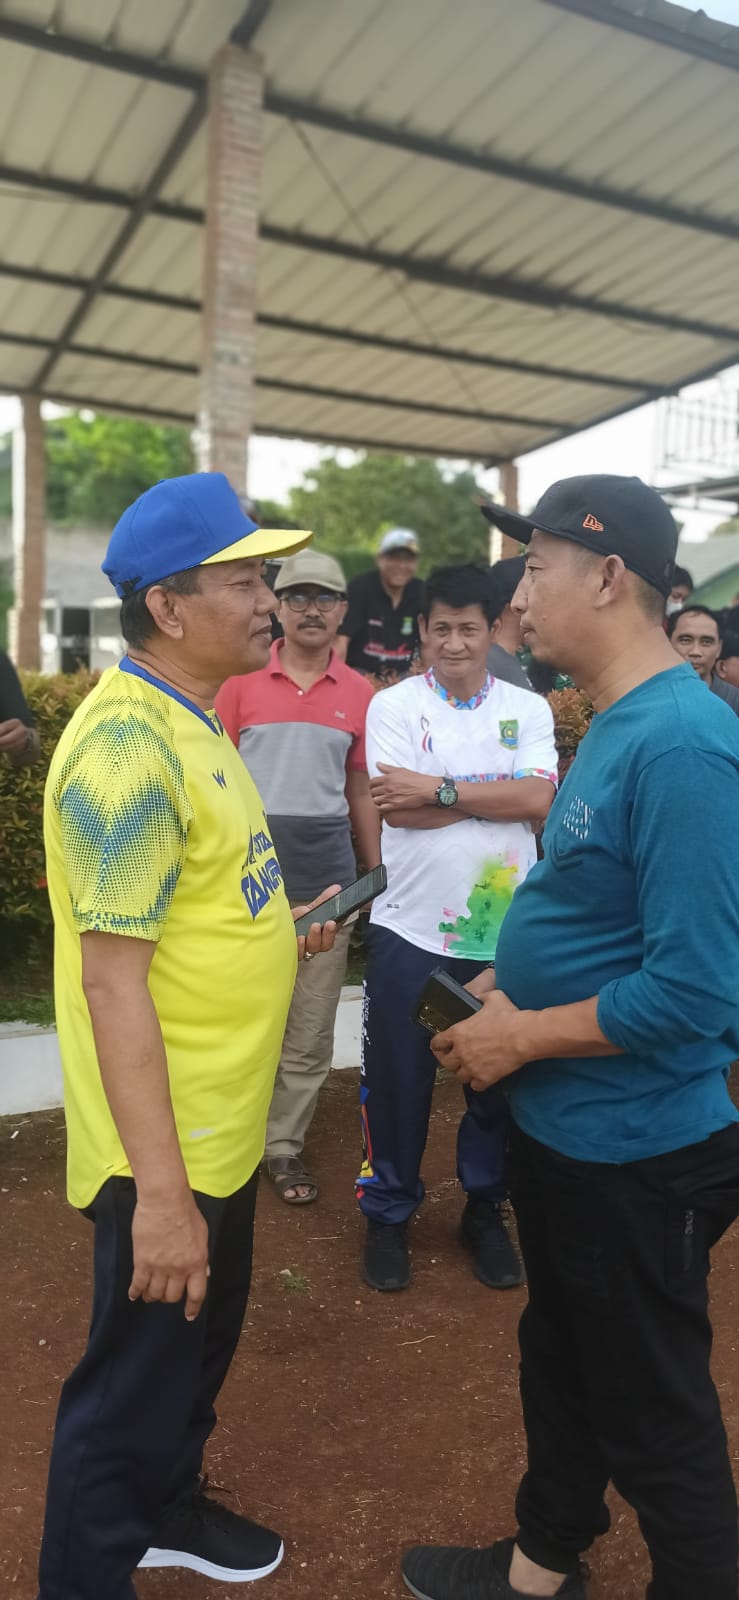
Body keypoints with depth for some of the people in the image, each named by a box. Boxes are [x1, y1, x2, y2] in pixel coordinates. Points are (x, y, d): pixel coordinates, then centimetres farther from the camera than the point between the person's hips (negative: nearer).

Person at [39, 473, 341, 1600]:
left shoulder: (188, 723, 7)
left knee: (202, 1342, 28)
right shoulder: (128, 745, -24)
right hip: (163, 1149, -10)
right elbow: (111, 975, -27)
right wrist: (159, 1192, -25)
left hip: (223, 1126, 10)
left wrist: (281, 935, 9)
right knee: (138, 1377, 12)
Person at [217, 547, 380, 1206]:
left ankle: (284, 1143, 26)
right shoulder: (242, 681, -1)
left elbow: (360, 792, 10)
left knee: (312, 1022, 9)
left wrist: (378, 878, 10)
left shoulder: (359, 694, 4)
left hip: (326, 864, 2)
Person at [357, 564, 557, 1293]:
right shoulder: (393, 705, -3)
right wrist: (498, 794, -12)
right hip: (411, 928, -2)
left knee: (498, 1078, 15)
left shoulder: (528, 709, 3)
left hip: (504, 931, 2)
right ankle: (388, 1213, 30)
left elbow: (539, 801, -12)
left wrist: (440, 788, -15)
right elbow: (442, 805, -16)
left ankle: (485, 1210, 36)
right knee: (397, 1080, 10)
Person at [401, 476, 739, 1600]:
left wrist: (523, 1037, -18)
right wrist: (506, 983, 4)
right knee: (560, 1359, 27)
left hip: (635, 1149, -10)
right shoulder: (614, 727, 6)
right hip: (561, 1127, 10)